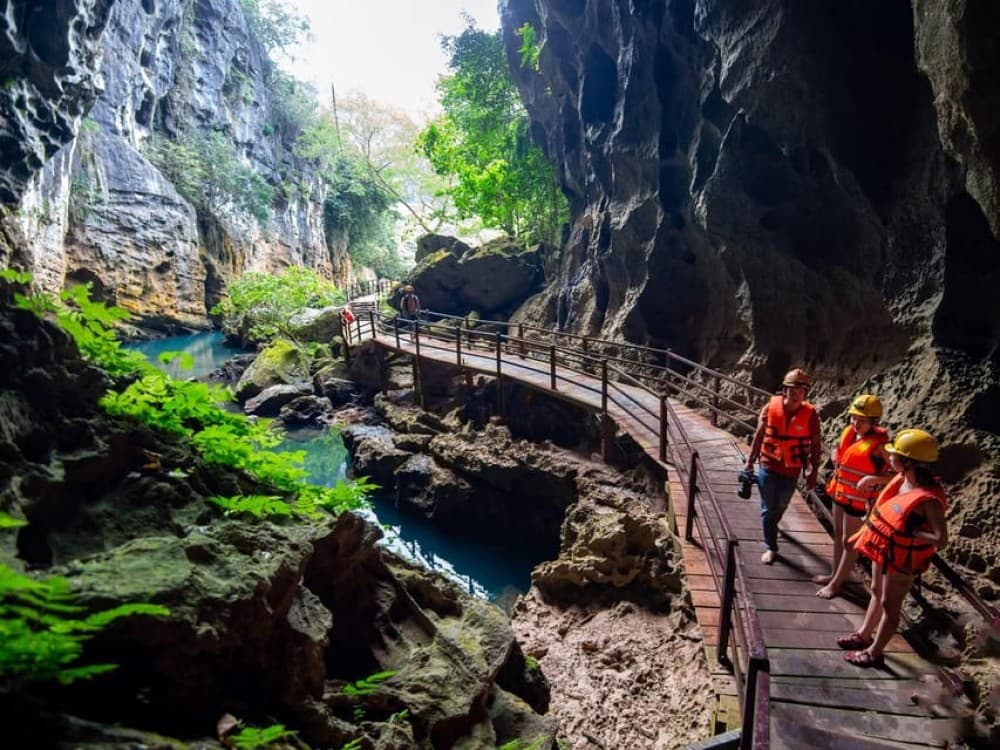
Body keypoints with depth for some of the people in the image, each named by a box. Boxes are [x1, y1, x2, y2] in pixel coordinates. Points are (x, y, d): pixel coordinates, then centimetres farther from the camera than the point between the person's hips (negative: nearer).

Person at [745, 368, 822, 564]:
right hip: (768, 467, -1)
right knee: (768, 508, 5)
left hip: (791, 470, 1)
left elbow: (815, 445, -5)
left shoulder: (810, 414, -14)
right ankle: (770, 547, 18)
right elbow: (759, 435, -2)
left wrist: (814, 472, -5)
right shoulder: (771, 407, -12)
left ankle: (772, 524, 53)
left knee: (781, 505, 22)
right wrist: (750, 462, 1)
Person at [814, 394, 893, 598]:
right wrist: (835, 460, 2)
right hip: (839, 492, 7)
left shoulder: (879, 444, -23)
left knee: (849, 542, 8)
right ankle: (834, 574, 38)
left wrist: (872, 479, -31)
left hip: (858, 499, -7)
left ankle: (836, 583, 20)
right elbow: (838, 449, 20)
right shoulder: (849, 431, -2)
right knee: (838, 535, 21)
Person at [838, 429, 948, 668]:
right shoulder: (901, 479, -8)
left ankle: (874, 652, 28)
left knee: (889, 605, 11)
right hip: (884, 547, 8)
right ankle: (864, 634, 45)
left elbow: (941, 540, -30)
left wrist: (910, 531, -25)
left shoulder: (928, 498, -31)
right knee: (876, 592, 25)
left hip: (902, 557, -8)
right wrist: (869, 525, 7)